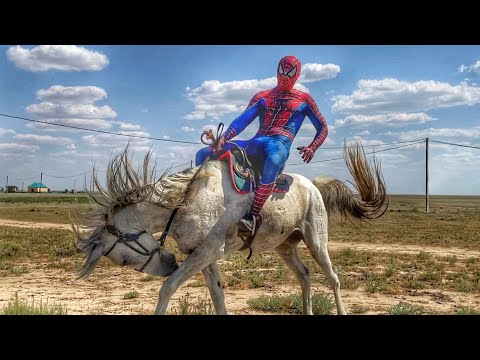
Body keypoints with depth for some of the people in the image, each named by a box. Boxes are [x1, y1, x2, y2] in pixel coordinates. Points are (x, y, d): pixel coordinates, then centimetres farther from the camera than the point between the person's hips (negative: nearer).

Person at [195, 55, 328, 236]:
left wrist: (312, 148, -4)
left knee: (274, 160, -45)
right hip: (256, 143, 5)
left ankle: (253, 216, -46)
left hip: (280, 143, -5)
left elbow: (323, 128, 16)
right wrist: (223, 138, -7)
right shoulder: (262, 97, 23)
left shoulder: (304, 99, 17)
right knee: (203, 154, -3)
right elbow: (242, 120, 11)